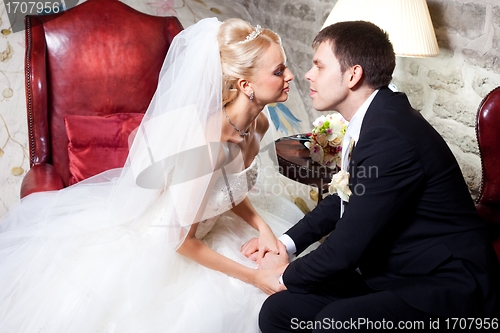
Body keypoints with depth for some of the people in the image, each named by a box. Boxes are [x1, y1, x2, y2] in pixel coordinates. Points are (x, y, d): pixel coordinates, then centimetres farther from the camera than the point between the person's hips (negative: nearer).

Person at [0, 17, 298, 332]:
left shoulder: (259, 122, -12)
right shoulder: (202, 140, -37)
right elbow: (181, 238, -27)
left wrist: (263, 227, -11)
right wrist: (252, 276, -19)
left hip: (198, 228, 8)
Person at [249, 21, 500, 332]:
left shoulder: (391, 136, -26)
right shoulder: (375, 119, 3)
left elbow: (348, 245, -22)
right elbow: (344, 199, 16)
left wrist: (288, 276, -4)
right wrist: (286, 242, 6)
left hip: (447, 286, -9)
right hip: (393, 272, 9)